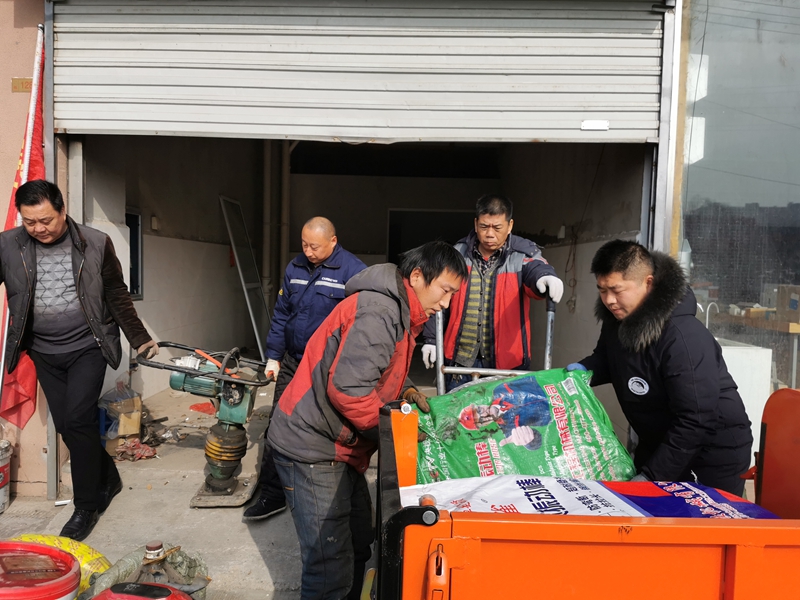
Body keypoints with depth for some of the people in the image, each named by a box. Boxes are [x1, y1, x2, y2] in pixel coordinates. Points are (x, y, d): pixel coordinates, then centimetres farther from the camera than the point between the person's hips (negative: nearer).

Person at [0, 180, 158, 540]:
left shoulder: (95, 244, -6)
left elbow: (117, 295, 1)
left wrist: (139, 339, 2)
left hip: (87, 347, -3)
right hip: (44, 352, 3)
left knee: (77, 420, -10)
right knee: (67, 426, 8)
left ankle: (87, 505, 7)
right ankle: (108, 480, 30)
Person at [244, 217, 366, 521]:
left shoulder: (354, 271, -14)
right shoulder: (294, 269, 5)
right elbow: (281, 314, 12)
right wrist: (273, 356, 11)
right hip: (292, 364, 5)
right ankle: (271, 494, 22)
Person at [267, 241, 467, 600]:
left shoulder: (400, 313, 10)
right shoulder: (380, 312, -23)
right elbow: (347, 388, -30)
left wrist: (405, 389, 1)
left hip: (338, 447, 10)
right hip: (311, 448, -10)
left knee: (357, 545, 19)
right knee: (332, 570, -4)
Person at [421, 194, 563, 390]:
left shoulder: (523, 254, -2)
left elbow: (535, 268, -25)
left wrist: (545, 277, -49)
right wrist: (431, 339, 7)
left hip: (506, 361, -2)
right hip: (461, 360, 2)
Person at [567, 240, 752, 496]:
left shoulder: (684, 337, -32)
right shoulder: (616, 319, -8)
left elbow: (695, 421, -31)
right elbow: (608, 359, 13)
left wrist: (651, 476, -28)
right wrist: (583, 369, -9)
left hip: (716, 447, -7)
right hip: (659, 438, 8)